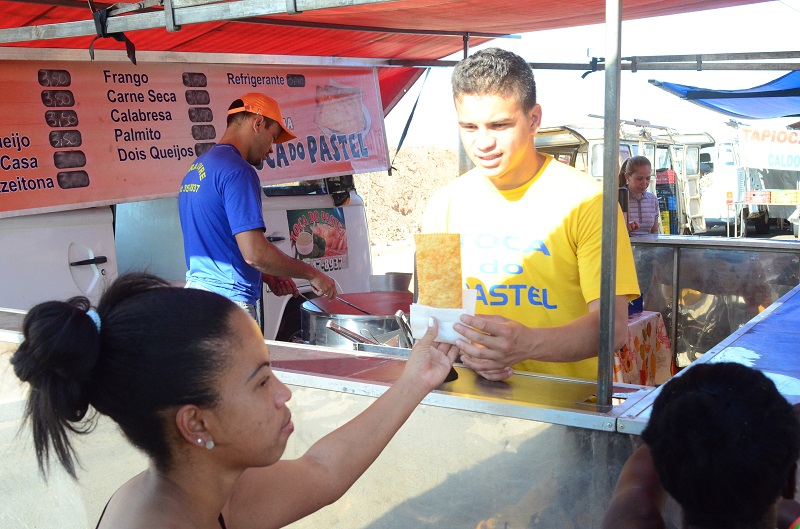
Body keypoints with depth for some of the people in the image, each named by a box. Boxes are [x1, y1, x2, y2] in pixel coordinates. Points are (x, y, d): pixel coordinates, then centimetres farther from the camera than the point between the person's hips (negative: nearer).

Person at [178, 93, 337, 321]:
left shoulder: (196, 168, 15)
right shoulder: (237, 171, -15)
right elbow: (254, 252, -22)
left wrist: (267, 277, 15)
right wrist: (312, 274, -10)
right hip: (226, 301, -9)